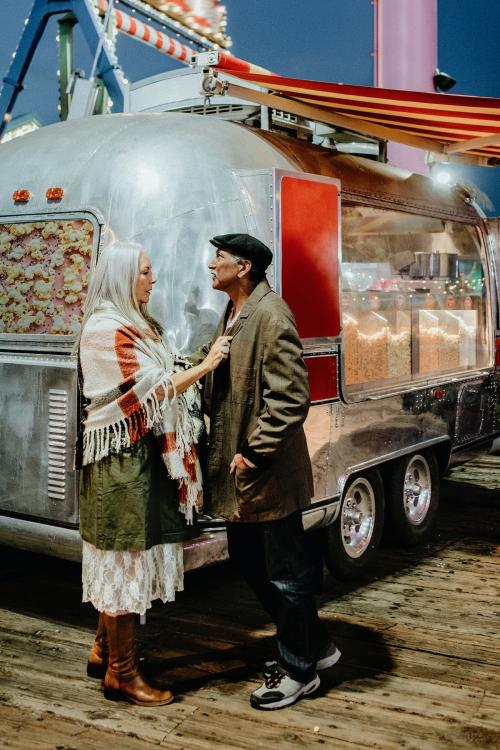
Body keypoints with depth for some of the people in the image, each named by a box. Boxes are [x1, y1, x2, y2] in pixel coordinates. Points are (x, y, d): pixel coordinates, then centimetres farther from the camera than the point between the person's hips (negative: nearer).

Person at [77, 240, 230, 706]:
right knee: (126, 558, -1)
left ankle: (104, 652, 30)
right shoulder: (106, 330, -15)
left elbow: (161, 383, 16)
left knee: (122, 560, 16)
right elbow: (150, 392, -17)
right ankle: (121, 674, 11)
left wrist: (204, 364, 3)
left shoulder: (138, 326, 16)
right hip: (122, 458, -10)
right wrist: (206, 365, -12)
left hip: (145, 455, 10)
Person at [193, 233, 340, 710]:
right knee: (247, 560, 19)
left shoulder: (271, 316, -18)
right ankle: (314, 645, 36)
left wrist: (254, 453, -20)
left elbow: (291, 398, -22)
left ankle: (299, 670, 24)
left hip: (269, 474, -10)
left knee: (284, 571, 5)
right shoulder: (232, 315, 12)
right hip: (236, 470, 10)